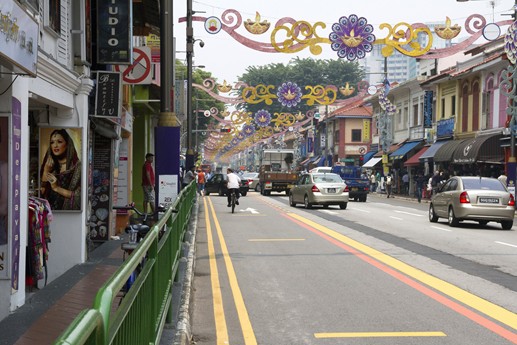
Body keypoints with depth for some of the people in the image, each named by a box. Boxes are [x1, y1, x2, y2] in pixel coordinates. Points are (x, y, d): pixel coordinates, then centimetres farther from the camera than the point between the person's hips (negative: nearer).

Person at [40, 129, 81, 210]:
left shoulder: (78, 166, -3)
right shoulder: (50, 166, 13)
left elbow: (79, 196, -9)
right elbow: (42, 192, 6)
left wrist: (57, 188, -11)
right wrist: (45, 171, -2)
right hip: (49, 211, 4)